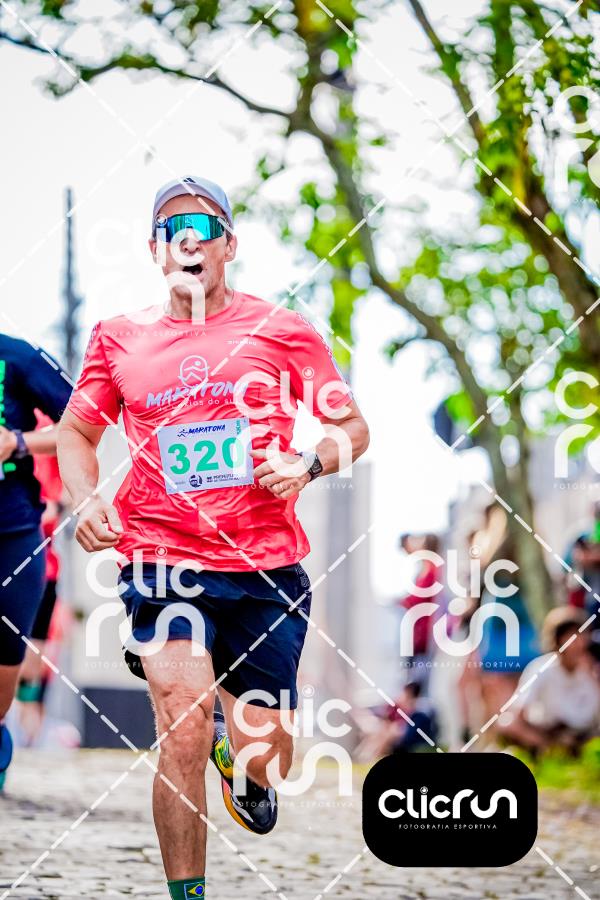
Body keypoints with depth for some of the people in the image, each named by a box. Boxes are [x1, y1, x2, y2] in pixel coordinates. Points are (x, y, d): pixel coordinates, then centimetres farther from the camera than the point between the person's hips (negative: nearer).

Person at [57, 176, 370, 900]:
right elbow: (76, 431, 20)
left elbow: (352, 427, 10)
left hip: (267, 567, 0)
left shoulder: (284, 331, 3)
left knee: (263, 758, 1)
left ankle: (245, 771, 40)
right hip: (162, 561, 0)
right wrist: (84, 499, 1)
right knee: (183, 725, -19)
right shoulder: (119, 340, 8)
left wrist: (306, 466, -10)